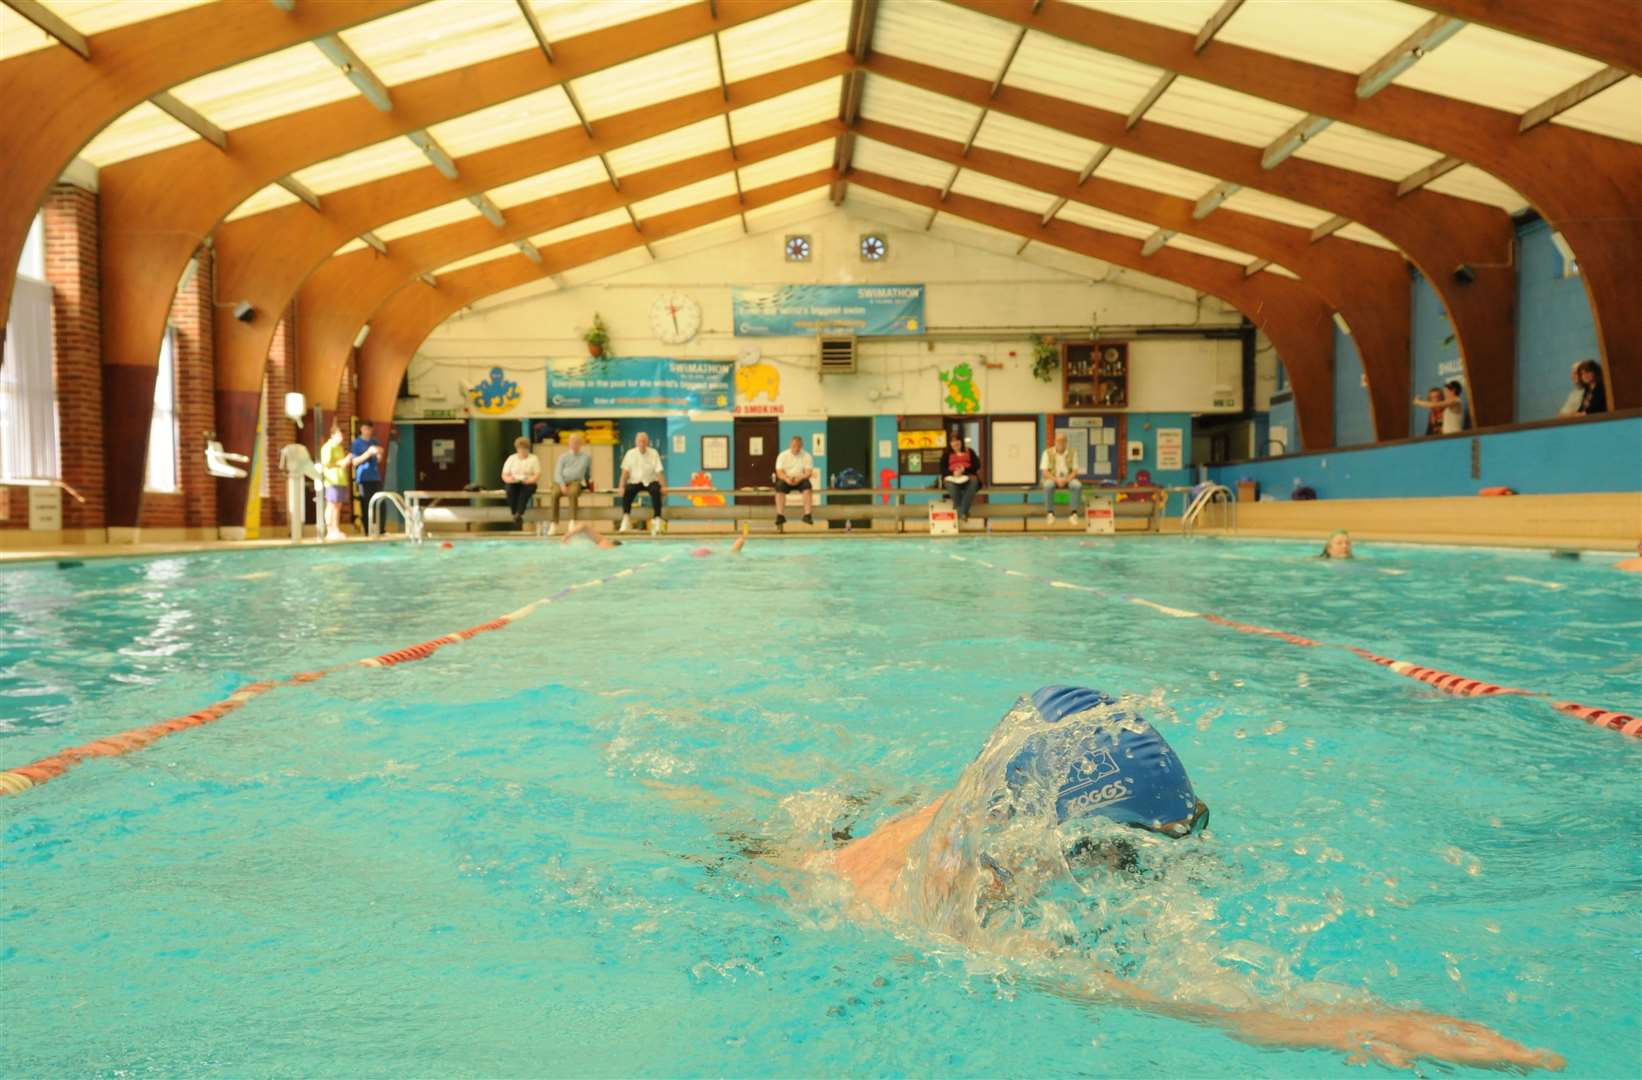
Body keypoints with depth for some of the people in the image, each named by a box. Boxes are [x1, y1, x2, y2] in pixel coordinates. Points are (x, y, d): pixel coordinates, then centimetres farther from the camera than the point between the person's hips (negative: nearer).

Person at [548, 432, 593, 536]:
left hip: (576, 482, -1)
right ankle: (554, 523, -32)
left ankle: (573, 522, -42)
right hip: (562, 481, 1)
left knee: (572, 493, -38)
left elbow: (589, 473, 27)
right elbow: (558, 473, 2)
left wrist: (589, 482, 14)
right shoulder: (563, 456, 11)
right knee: (555, 493, -34)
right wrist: (562, 485, -13)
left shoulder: (587, 456, 14)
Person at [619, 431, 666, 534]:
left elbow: (658, 472, -6)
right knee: (627, 491, -31)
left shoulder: (653, 454, -2)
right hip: (635, 482, 1)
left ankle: (657, 519, -29)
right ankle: (626, 519, -26)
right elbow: (625, 472, -3)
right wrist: (622, 486, -15)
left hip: (650, 481, -1)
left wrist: (663, 487, -18)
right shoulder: (630, 454, 0)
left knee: (656, 491, -33)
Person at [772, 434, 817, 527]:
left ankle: (807, 515, -36)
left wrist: (799, 478, -31)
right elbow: (779, 472, -9)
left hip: (800, 479, 0)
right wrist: (787, 478, -32)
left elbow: (809, 472, -10)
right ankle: (780, 515, -36)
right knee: (779, 486, -33)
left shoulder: (807, 456, -1)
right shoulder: (783, 455, -1)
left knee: (808, 485, -32)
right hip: (785, 479, 0)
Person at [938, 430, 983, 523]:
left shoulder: (969, 452, 17)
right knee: (951, 484, -37)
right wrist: (953, 473, -16)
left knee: (973, 482, -36)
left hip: (968, 478, 0)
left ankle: (962, 512, -45)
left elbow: (976, 466, 4)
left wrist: (964, 470, -14)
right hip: (953, 478, 0)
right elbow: (943, 470, 6)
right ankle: (961, 513, -44)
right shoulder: (946, 454, 17)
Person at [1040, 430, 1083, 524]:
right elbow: (1045, 472, -11)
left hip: (1067, 480, 2)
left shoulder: (1072, 454, -1)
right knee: (1048, 486, -38)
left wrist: (1066, 480, -24)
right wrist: (1057, 480, -27)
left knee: (1078, 485, -32)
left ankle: (1074, 514, -28)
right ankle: (1051, 514, -31)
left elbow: (1075, 471, -4)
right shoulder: (1047, 453, -6)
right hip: (1052, 479, -1)